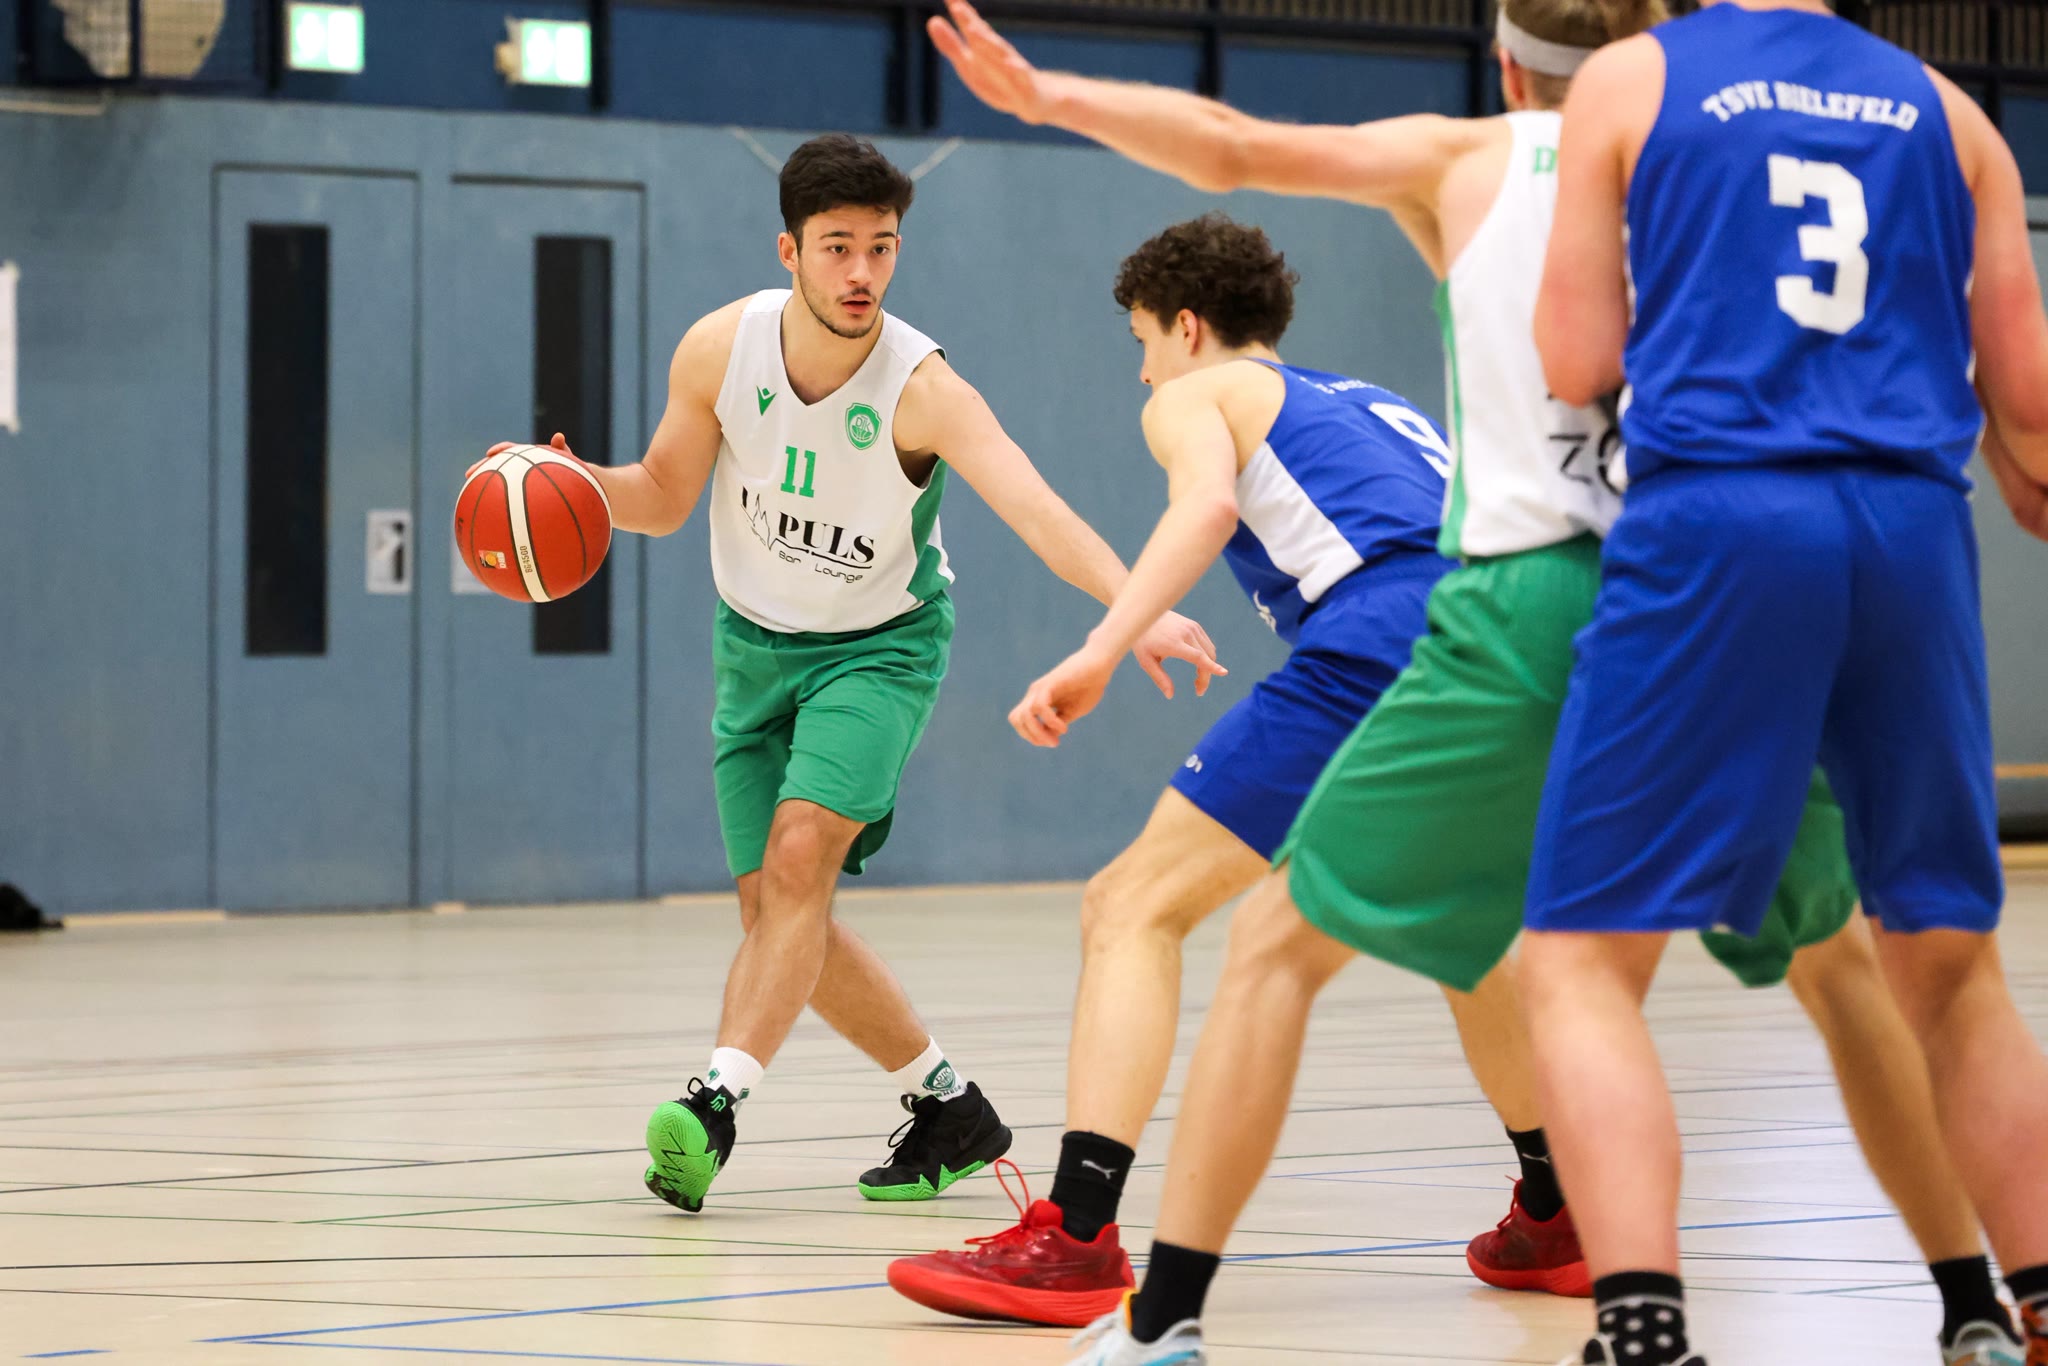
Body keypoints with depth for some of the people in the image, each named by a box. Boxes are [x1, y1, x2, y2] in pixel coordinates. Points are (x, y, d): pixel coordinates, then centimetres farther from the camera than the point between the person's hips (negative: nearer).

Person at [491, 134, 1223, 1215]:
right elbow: (664, 496, 1)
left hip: (880, 645, -5)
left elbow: (1038, 512, -39)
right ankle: (947, 1107, 19)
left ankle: (717, 1101, -30)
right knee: (774, 904, 4)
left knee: (801, 851, -27)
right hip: (757, 642, 5)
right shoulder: (720, 349, -15)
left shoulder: (921, 387, -26)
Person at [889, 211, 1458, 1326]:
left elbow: (1209, 499, -6)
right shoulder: (1369, 404, 38)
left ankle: (1075, 1240, -19)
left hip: (1373, 645, -7)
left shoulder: (1195, 395, 17)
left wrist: (1103, 650, -17)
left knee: (1135, 908, -4)